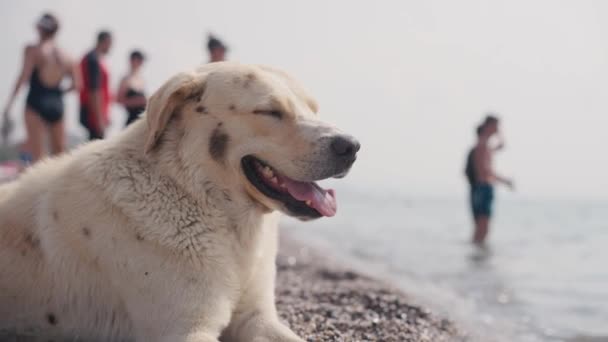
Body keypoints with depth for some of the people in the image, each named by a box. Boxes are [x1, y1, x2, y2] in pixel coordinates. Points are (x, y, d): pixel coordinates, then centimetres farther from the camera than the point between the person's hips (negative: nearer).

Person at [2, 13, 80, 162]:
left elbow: (24, 76, -15)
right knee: (60, 152, 13)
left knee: (36, 153, -6)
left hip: (37, 102, -4)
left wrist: (10, 101, -18)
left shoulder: (33, 50, -4)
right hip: (57, 104, 4)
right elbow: (76, 84, 7)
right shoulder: (65, 57, 10)